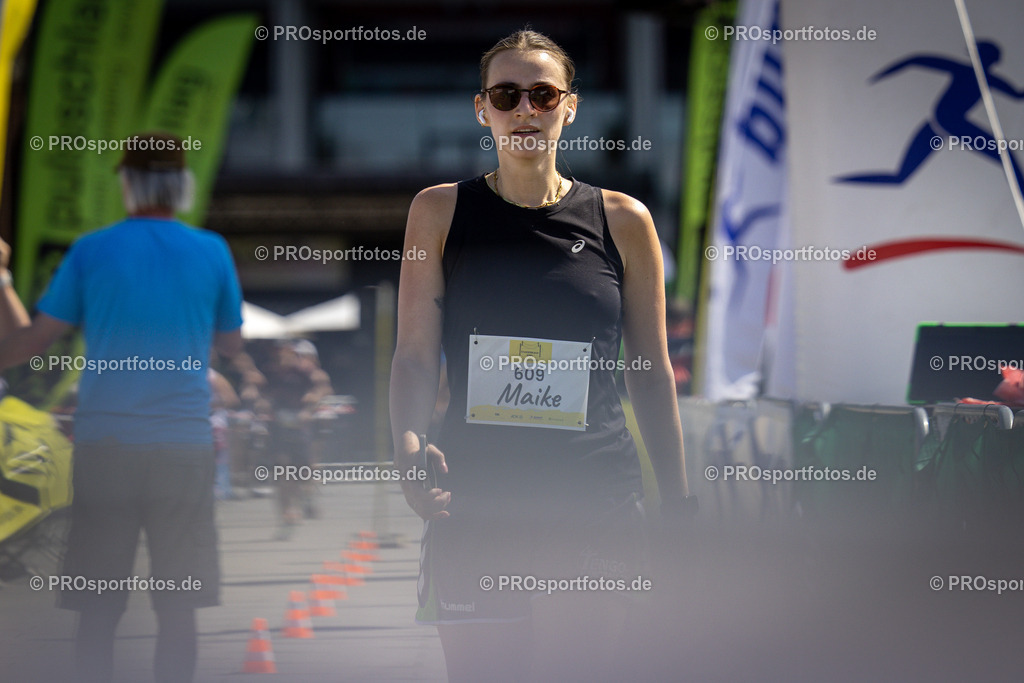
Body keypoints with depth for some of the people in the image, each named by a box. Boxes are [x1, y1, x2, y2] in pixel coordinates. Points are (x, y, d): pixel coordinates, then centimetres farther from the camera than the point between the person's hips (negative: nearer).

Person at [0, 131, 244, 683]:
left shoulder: (91, 251, 1)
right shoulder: (211, 252, 3)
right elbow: (231, 345, 15)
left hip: (103, 445, 0)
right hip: (182, 447, 0)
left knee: (96, 610, 5)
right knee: (176, 607, 3)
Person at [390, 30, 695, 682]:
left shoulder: (622, 221, 5)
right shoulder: (441, 212, 6)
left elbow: (652, 373, 10)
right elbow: (415, 355, 5)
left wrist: (679, 504, 9)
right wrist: (409, 446, -14)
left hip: (596, 506, 0)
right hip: (474, 503, 0)